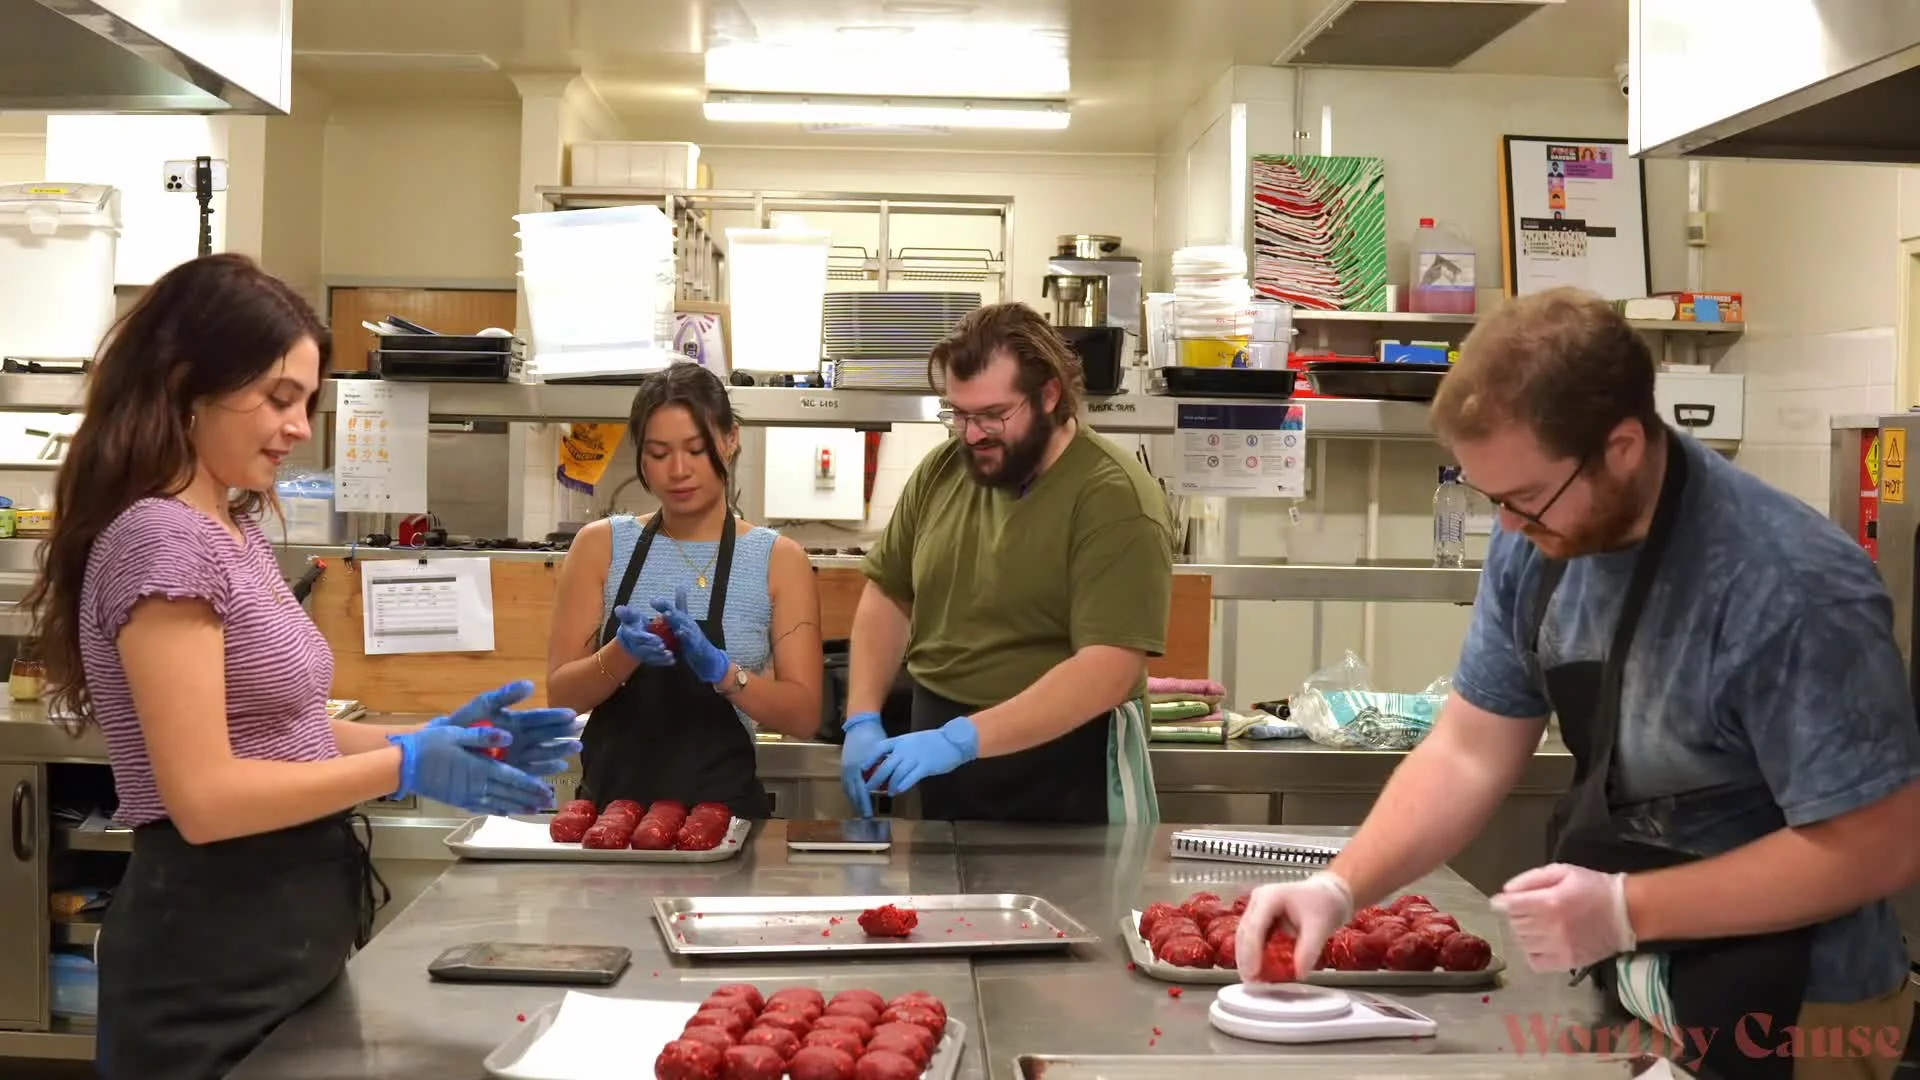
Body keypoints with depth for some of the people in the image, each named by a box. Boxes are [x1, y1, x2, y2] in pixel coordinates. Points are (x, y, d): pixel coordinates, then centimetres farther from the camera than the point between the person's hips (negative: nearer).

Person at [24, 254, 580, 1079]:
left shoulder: (235, 530, 11)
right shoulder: (162, 540, -18)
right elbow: (205, 795, -22)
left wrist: (430, 736, 0)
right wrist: (409, 767, -19)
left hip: (279, 932, 9)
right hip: (214, 953, -9)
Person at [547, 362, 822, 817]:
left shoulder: (779, 560, 1)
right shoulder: (601, 545, 5)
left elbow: (804, 716, -3)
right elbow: (561, 692, 3)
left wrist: (719, 669, -18)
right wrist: (623, 653, -15)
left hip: (721, 808, -1)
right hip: (611, 803, 2)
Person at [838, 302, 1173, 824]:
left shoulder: (1115, 500, -17)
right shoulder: (941, 470, 2)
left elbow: (1109, 670, -25)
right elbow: (888, 595, 11)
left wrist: (962, 740, -31)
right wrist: (863, 721, -3)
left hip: (1062, 777, -5)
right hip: (937, 759, 5)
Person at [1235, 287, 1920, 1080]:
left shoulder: (1791, 589, -27)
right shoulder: (1537, 545, -7)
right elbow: (1468, 754, -2)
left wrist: (1626, 910, -26)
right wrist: (1339, 888, -15)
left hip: (1783, 1016, -6)